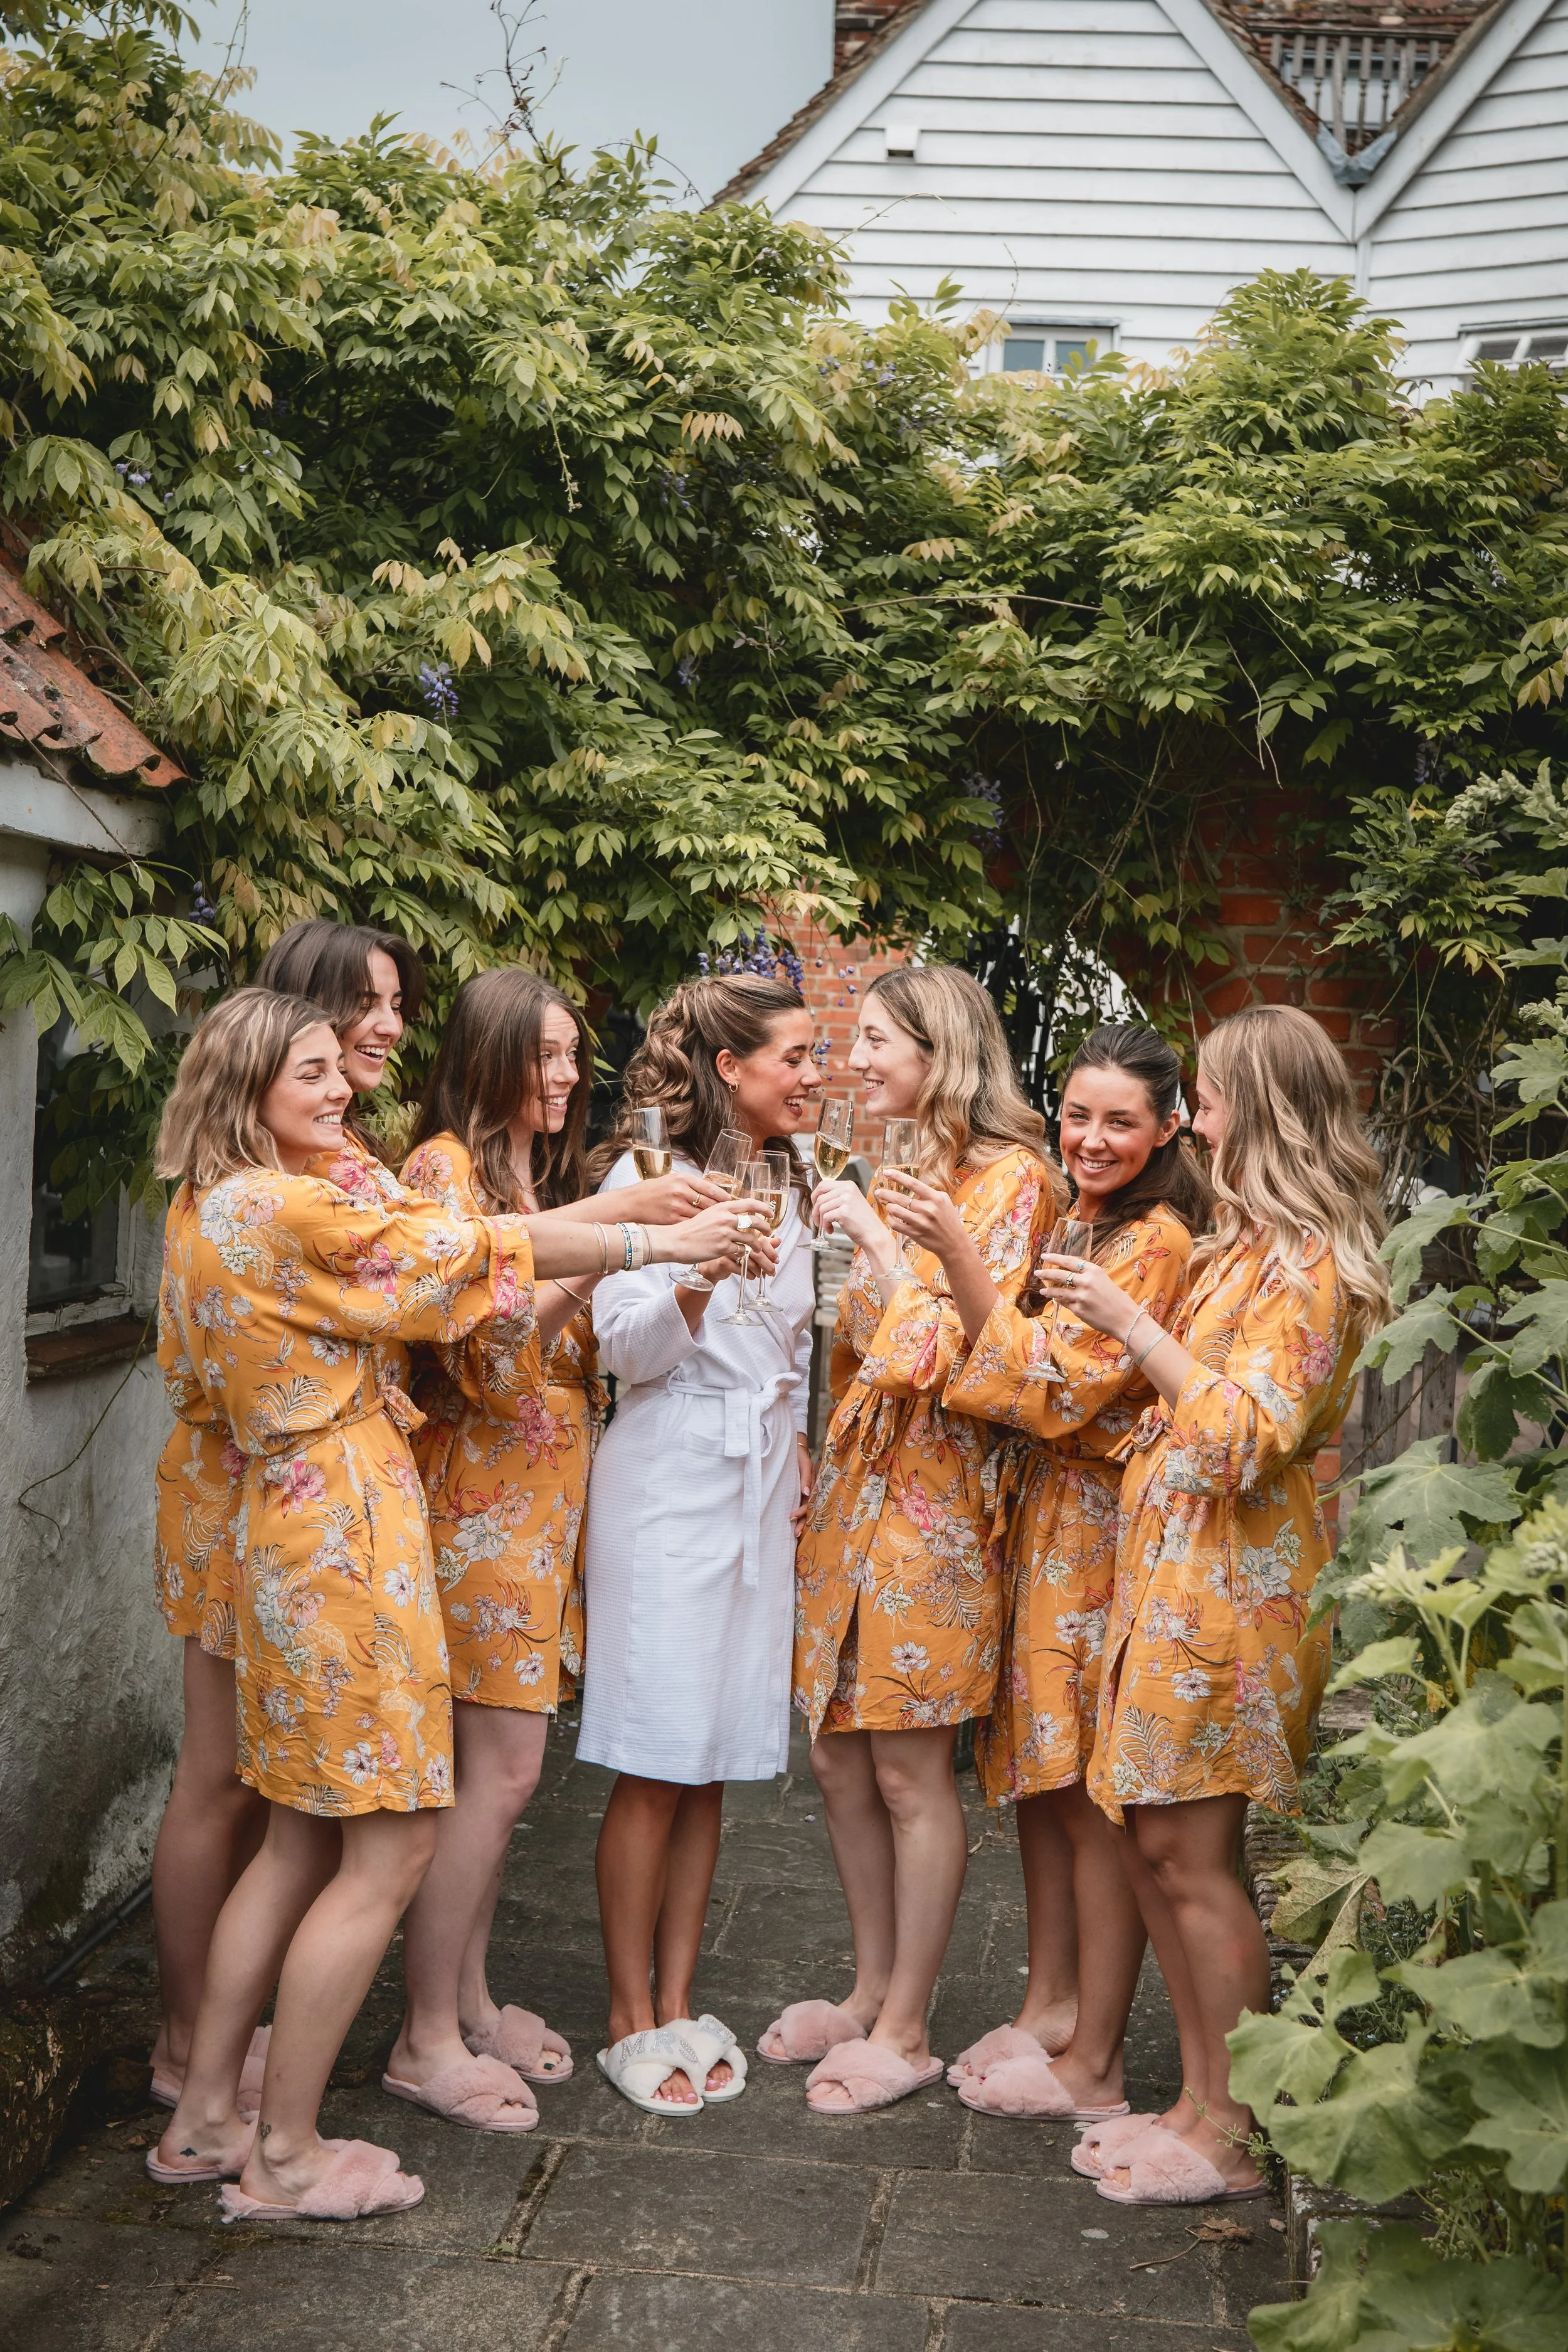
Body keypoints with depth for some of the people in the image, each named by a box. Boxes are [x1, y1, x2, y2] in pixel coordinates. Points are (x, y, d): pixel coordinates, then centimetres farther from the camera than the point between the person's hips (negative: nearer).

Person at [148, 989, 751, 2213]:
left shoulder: (209, 1212, 12)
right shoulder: (287, 1210, -18)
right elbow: (476, 1248, -13)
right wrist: (656, 1240, -3)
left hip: (293, 1533, 10)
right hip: (348, 1541, -10)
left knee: (307, 1839, 17)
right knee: (390, 1849, -1)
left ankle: (206, 2116, 26)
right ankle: (287, 2155, 10)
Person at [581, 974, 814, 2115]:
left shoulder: (789, 1185, 14)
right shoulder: (649, 1172, -8)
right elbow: (623, 1350, -12)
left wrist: (798, 1440, 11)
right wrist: (698, 1284, -29)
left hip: (764, 1485, 7)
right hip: (670, 1479, -6)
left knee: (713, 1764, 10)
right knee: (657, 1767, -1)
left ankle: (677, 2002, 21)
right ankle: (631, 2019, 12)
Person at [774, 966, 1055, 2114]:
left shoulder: (1007, 1177, -10)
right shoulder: (897, 1172, 15)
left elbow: (958, 1351, -17)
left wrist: (875, 1239, -14)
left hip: (931, 1496, -8)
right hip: (853, 1484, 8)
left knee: (910, 1773, 1)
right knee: (840, 1758, 13)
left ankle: (907, 2031, 15)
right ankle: (875, 1990, 28)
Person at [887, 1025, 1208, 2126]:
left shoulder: (1156, 1242, -15)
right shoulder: (1075, 1223, 12)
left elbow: (1056, 1389, -22)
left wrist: (960, 1259, -28)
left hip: (1100, 1536, -9)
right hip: (1039, 1525, 9)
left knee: (1096, 1799, 0)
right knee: (1039, 1778, 15)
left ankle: (1094, 2062, 12)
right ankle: (1051, 2006, 29)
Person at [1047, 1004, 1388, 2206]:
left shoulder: (1306, 1263, -14)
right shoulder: (1248, 1243, 15)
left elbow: (1250, 1433, -20)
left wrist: (1132, 1324, -19)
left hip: (1233, 1579, -9)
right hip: (1173, 1563, 9)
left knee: (1194, 1856, -2)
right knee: (1154, 1840, 12)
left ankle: (1230, 2138, 12)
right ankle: (1202, 2097, 23)